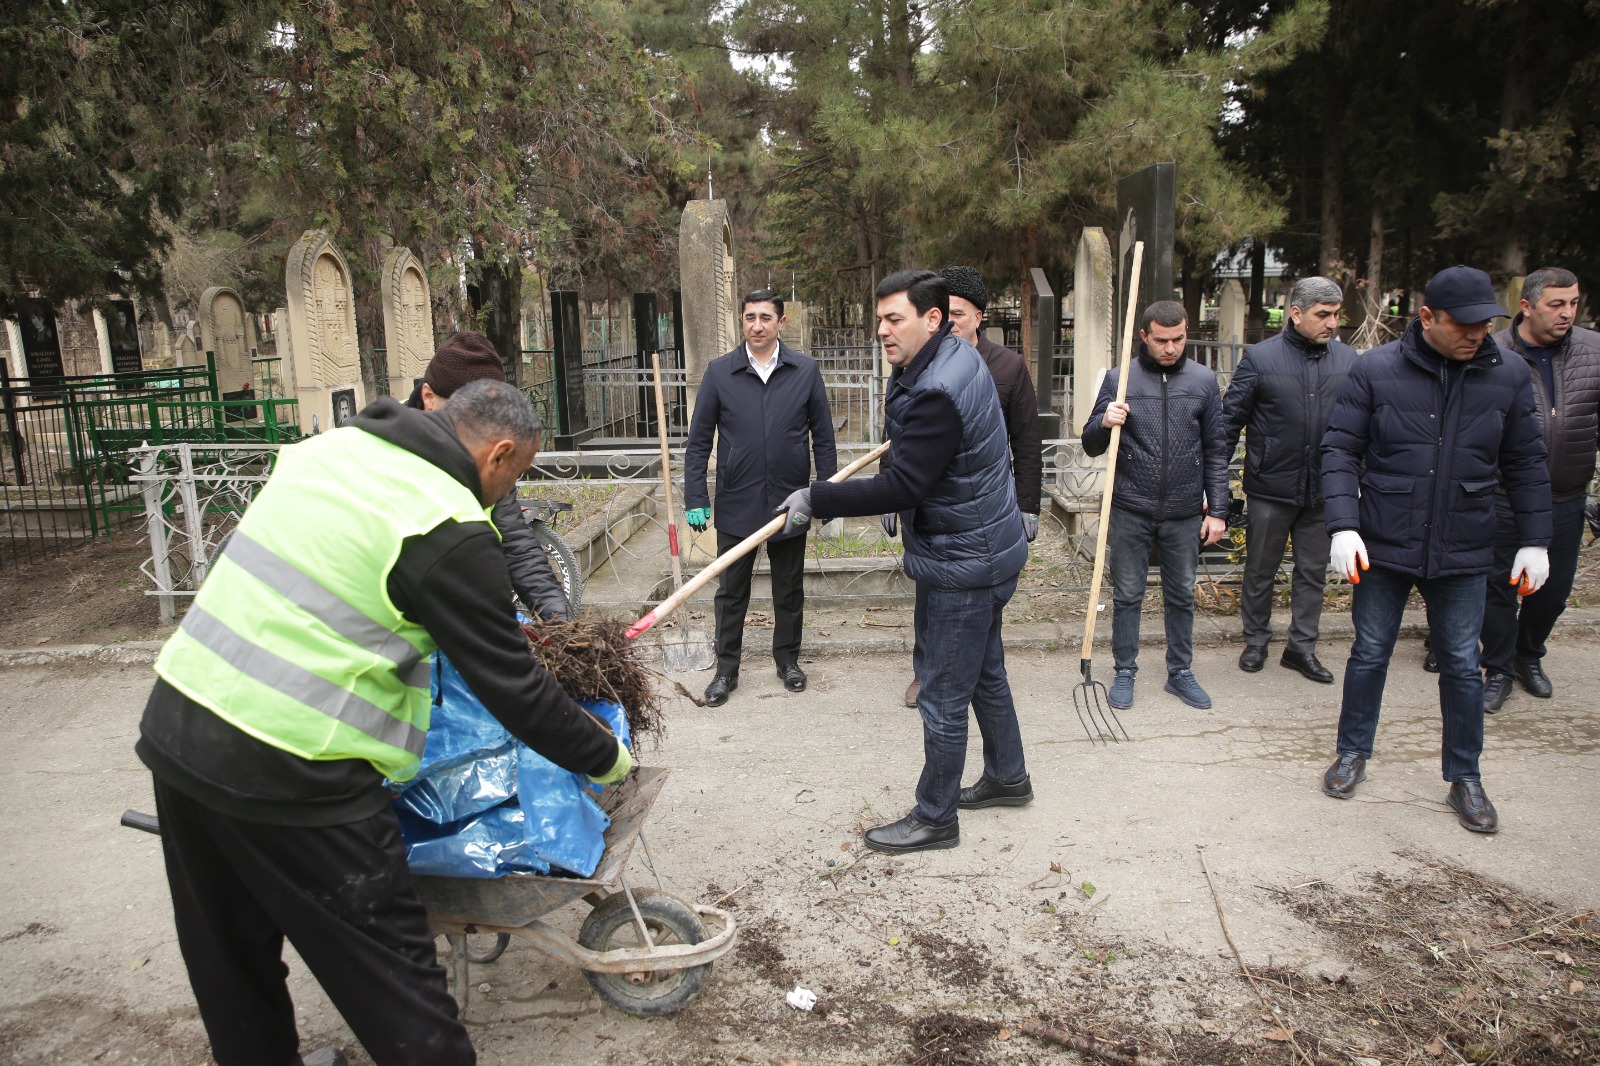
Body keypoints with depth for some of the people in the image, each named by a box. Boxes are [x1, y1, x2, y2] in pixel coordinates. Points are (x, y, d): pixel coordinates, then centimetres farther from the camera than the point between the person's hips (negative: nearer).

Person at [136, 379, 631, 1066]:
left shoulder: (331, 445, 8)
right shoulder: (451, 532, -15)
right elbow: (514, 690, -11)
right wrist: (605, 758, 5)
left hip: (175, 717, 9)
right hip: (283, 768, -9)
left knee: (229, 951, 25)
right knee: (389, 968, 6)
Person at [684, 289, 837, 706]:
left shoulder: (806, 370, -2)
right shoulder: (719, 372, -3)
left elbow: (823, 437, 3)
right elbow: (698, 441, 0)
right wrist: (696, 499, -5)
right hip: (736, 504, 0)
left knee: (789, 590, 15)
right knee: (731, 592, 10)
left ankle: (787, 658, 33)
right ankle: (726, 668, 24)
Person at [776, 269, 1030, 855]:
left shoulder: (937, 395, -28)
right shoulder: (957, 356, 5)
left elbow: (902, 486, -29)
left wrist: (816, 499, -24)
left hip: (962, 566, -11)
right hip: (984, 549, 11)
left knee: (943, 697, 1)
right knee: (985, 673, 24)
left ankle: (934, 818, 17)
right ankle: (1006, 777, 42)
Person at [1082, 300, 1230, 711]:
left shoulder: (1204, 381, 2)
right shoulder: (1119, 379, -2)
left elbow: (1216, 451, 6)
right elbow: (1091, 445, 3)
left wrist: (1217, 509, 1)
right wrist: (1104, 422, -19)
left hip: (1184, 514, 1)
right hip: (1130, 511, -1)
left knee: (1182, 596, 13)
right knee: (1127, 595, 8)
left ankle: (1180, 672, 27)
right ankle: (1125, 672, 22)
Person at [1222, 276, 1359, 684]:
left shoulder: (1347, 360, 2)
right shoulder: (1261, 358, -7)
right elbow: (1229, 421, -6)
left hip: (1323, 491, 3)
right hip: (1271, 489, -3)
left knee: (1314, 571, 12)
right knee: (1260, 570, 11)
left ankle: (1302, 646, 26)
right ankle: (1256, 641, 28)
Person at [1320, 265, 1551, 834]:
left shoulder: (1508, 375, 0)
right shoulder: (1375, 370, -7)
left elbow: (1526, 464, 8)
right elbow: (1340, 451, -6)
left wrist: (1535, 541, 7)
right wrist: (1344, 526, -16)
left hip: (1463, 555, 2)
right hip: (1383, 548, -1)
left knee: (1462, 666, 10)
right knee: (1369, 655, 11)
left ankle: (1464, 777, 25)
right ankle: (1353, 753, 29)